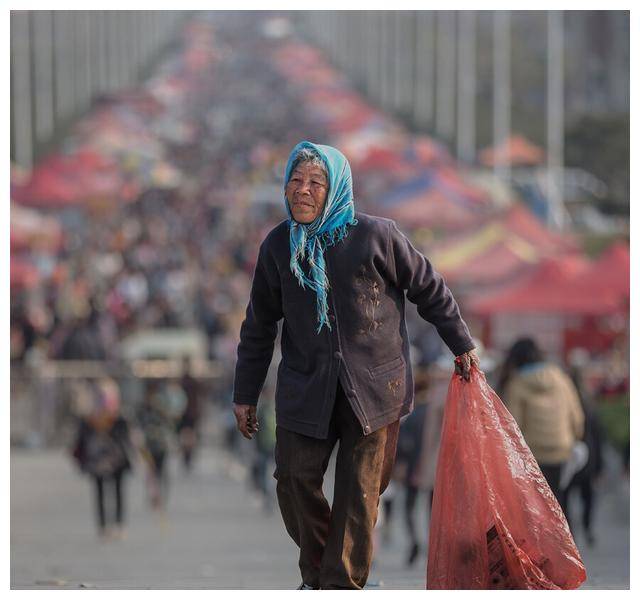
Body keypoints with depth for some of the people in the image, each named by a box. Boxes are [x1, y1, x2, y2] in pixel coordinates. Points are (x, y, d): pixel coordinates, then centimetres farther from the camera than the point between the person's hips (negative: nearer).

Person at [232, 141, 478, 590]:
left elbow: (429, 289, 5)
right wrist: (246, 394, 15)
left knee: (358, 493, -1)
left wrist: (461, 345, 12)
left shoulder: (377, 236, -8)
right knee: (295, 481, -2)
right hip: (305, 388, 3)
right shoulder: (278, 247, 2)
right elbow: (260, 324, 13)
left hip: (372, 387, -2)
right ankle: (317, 573, 20)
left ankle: (343, 585, 8)